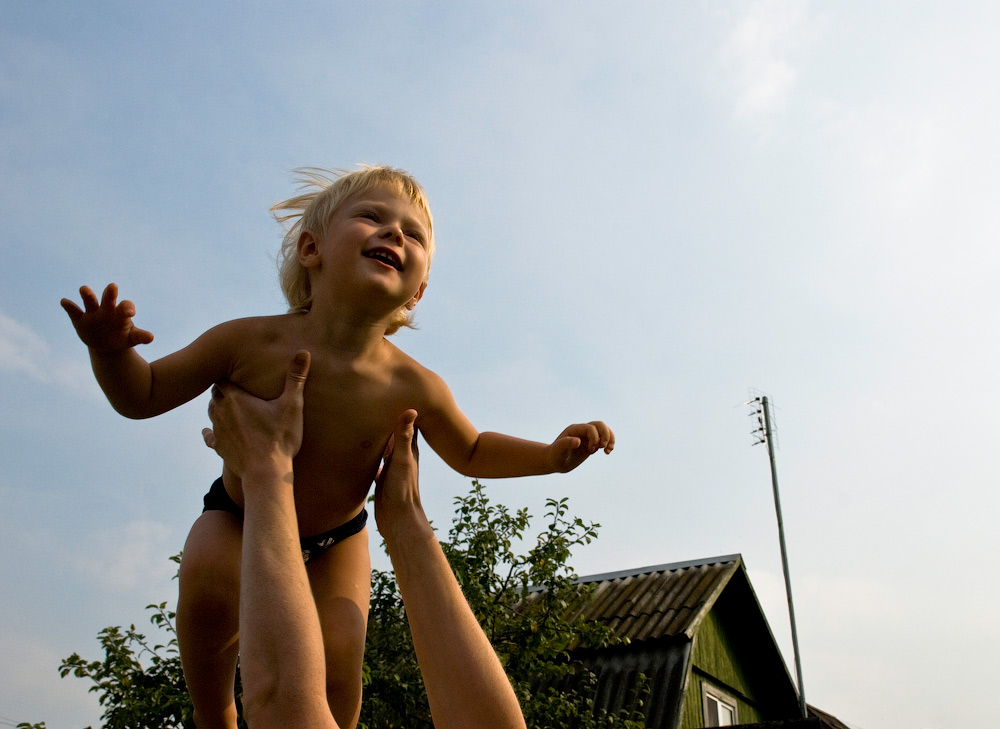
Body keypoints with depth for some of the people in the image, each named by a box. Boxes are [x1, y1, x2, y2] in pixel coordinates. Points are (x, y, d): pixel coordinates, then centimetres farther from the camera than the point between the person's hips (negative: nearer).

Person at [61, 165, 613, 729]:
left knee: (339, 651, -18)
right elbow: (142, 396, -16)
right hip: (237, 519, 0)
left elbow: (470, 453, -6)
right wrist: (111, 350, -38)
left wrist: (552, 454, -22)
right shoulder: (251, 343, -28)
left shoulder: (412, 387, -25)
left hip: (335, 539, 1)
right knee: (208, 580, -30)